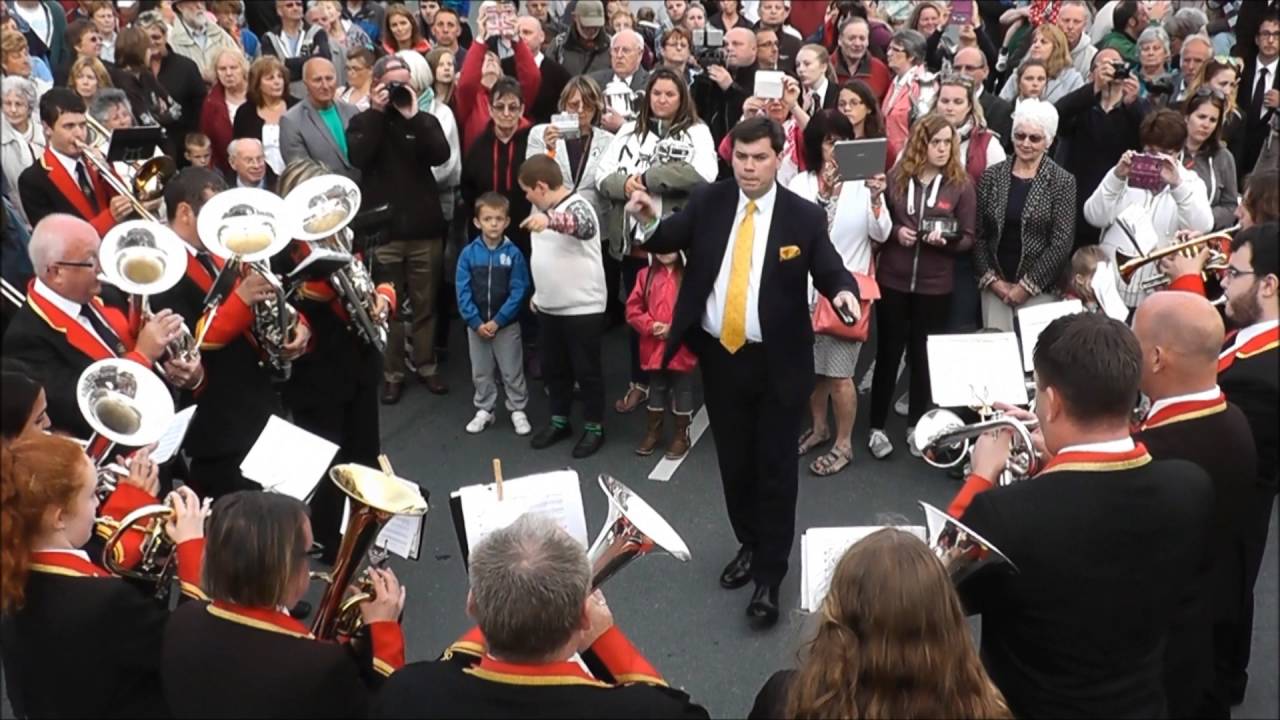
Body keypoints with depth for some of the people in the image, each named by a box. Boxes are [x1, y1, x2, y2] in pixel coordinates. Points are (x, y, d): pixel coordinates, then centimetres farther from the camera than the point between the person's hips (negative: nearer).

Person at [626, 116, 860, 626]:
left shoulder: (803, 216, -8)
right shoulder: (709, 202, -1)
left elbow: (830, 271, -4)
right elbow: (666, 241, -4)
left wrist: (844, 292, -27)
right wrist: (649, 220, -26)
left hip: (778, 363, -3)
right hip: (719, 356, 3)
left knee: (775, 469, 5)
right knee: (734, 463, 18)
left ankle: (770, 577, 17)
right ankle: (749, 546, 40)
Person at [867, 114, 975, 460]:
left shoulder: (961, 184, -3)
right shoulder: (896, 177, -2)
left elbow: (968, 238, -1)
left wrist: (946, 241, -21)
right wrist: (895, 232, -14)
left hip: (935, 285, 0)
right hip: (892, 280, 0)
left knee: (923, 354, 11)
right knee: (888, 352, 6)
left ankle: (916, 425, 25)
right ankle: (877, 427, 17)